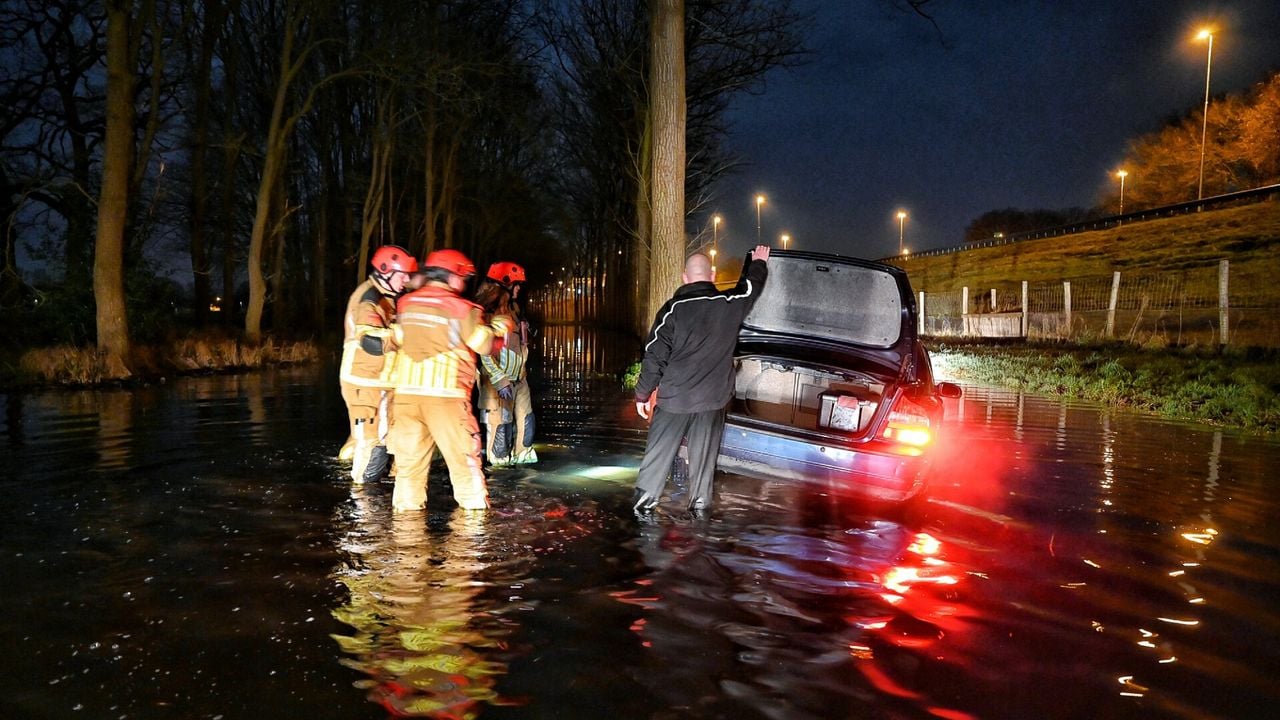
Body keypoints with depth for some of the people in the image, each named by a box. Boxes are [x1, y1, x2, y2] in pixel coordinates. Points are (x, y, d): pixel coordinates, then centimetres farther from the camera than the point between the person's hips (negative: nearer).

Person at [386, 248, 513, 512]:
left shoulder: (406, 303, 8)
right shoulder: (460, 308, -7)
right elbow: (483, 345, -3)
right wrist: (498, 327, 15)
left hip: (407, 389, 5)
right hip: (445, 392, -4)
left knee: (410, 452, 10)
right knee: (462, 451, 6)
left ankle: (407, 504, 11)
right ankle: (473, 502, 12)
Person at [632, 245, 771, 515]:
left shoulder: (673, 309, -11)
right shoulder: (730, 304, -3)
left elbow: (654, 356, -10)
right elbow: (751, 285, 20)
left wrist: (642, 394, 0)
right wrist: (759, 262, 41)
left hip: (674, 396, -2)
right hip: (713, 397, 2)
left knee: (659, 450, 8)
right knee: (704, 453, 11)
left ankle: (644, 499, 12)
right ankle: (700, 504, 17)